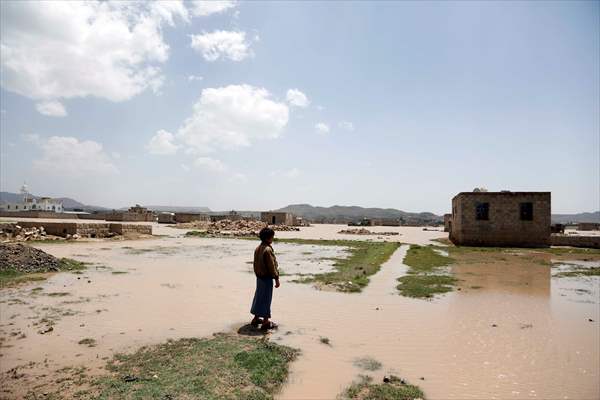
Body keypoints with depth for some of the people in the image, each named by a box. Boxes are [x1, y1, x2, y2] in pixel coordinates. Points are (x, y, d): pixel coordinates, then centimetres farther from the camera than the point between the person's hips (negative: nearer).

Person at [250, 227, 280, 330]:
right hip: (267, 278, -9)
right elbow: (271, 266, -20)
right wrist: (276, 278, -14)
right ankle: (266, 322, 9)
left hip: (259, 276, 9)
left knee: (259, 296, 18)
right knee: (266, 299, 0)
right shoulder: (268, 250, -22)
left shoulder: (258, 248, 6)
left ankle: (256, 318, 29)